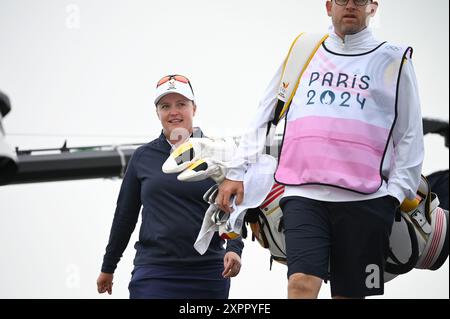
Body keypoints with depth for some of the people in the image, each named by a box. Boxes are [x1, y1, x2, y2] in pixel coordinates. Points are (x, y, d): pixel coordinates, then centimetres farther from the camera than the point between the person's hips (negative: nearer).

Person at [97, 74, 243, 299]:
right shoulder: (143, 157, 9)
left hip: (208, 273, 1)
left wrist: (234, 249, -16)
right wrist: (108, 268, 19)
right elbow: (125, 215, 15)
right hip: (154, 272, 0)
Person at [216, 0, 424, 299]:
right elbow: (263, 117, 20)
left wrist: (394, 195, -1)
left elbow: (409, 136, 9)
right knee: (302, 283, -16)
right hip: (303, 195, 1)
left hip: (365, 199, -1)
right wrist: (236, 172, 15)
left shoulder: (394, 60, 10)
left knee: (349, 293, 2)